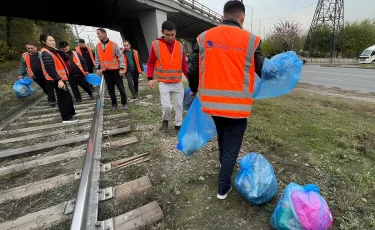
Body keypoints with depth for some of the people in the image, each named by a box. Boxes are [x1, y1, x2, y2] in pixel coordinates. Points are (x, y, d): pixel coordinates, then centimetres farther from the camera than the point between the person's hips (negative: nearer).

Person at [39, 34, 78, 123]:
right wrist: (58, 80, -27)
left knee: (66, 96, 16)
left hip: (60, 78, 10)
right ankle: (66, 118, 0)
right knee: (64, 98, -7)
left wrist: (58, 50, -4)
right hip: (57, 79, -10)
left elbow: (66, 58, 8)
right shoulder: (45, 53, -13)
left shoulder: (53, 51, 16)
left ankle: (70, 114, 28)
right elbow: (50, 68, -22)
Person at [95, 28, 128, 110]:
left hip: (115, 69, -4)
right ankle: (114, 103, 20)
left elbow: (120, 57, -7)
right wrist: (97, 68, 9)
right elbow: (97, 58, 14)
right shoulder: (98, 46, 8)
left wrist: (122, 68, -12)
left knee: (120, 87, 1)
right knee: (110, 88, 8)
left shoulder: (114, 44, -6)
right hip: (105, 71, 4)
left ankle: (124, 103, 13)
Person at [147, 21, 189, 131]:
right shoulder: (156, 44, -2)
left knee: (179, 105, 9)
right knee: (167, 106, -8)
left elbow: (184, 65, 10)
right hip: (164, 83, -3)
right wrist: (150, 78, -8)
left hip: (178, 82, 3)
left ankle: (178, 124, 28)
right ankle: (165, 120, 24)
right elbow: (150, 64, 3)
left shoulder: (180, 46, 5)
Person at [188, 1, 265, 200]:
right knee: (231, 147, 11)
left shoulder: (204, 37, 2)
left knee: (222, 137, 29)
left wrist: (194, 90, 21)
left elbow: (193, 70, 4)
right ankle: (223, 188, 25)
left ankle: (224, 163, 54)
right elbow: (264, 72, 3)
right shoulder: (250, 40, -3)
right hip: (237, 105, -3)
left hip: (213, 103, 4)